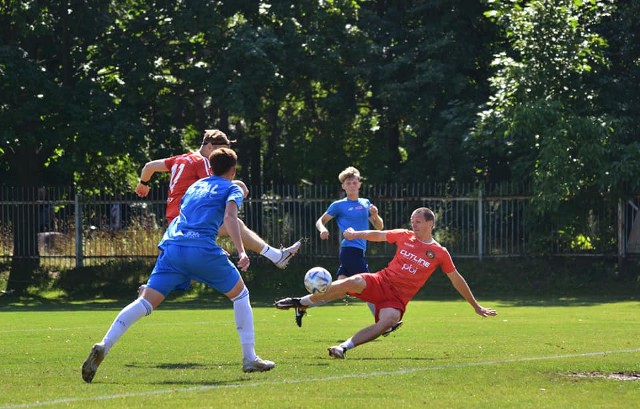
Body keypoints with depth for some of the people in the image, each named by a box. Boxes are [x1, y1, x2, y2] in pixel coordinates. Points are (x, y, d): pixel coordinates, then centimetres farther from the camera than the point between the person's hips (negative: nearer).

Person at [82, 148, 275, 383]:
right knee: (240, 295, 17)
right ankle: (249, 359, 14)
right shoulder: (232, 189, 14)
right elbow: (230, 216, -5)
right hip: (203, 248, -4)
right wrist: (241, 251, -15)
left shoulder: (195, 186, 31)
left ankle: (104, 346, -22)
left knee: (146, 302, -3)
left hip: (172, 246, 4)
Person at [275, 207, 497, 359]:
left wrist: (476, 305, 13)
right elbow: (378, 235, 19)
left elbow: (457, 279, 10)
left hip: (398, 298, -1)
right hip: (382, 282, 1)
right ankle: (301, 302, -21)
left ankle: (345, 347, -36)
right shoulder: (405, 236, 9)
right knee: (353, 282, -31)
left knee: (388, 321, -35)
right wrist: (356, 234, 3)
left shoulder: (439, 253, 4)